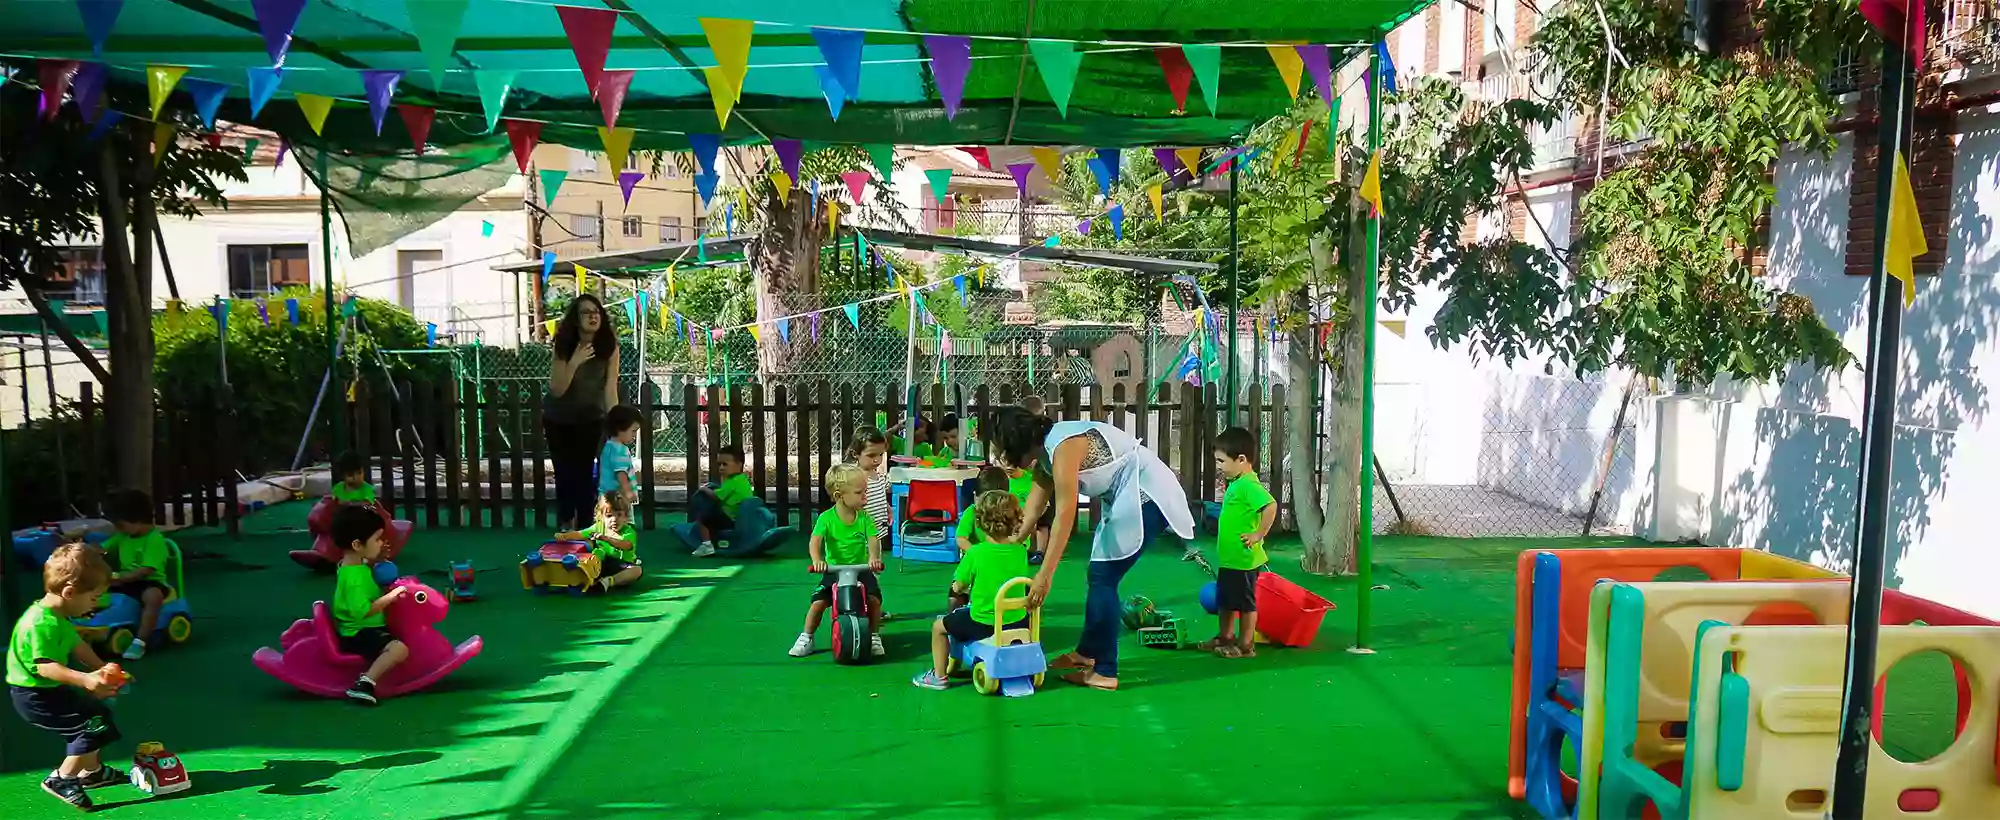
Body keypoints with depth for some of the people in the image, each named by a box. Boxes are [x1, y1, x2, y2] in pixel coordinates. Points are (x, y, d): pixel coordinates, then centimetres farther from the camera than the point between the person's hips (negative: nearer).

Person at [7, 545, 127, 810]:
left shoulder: (57, 616, 5)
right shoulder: (41, 623, -29)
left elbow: (77, 646, 15)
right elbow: (45, 666, -35)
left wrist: (102, 668, 8)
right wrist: (86, 679, -43)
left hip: (49, 689, 11)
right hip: (34, 695, -11)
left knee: (97, 712, 20)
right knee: (95, 725, -14)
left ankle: (91, 770, 35)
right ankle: (61, 779, -4)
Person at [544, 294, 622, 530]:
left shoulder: (610, 347, -19)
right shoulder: (564, 346, -21)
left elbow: (610, 389, -19)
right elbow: (557, 390, -22)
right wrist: (574, 362, -35)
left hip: (591, 419, 0)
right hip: (559, 419, 0)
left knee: (585, 474, -4)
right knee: (565, 474, 5)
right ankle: (566, 524, 28)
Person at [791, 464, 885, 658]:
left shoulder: (864, 518, -4)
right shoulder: (826, 518, -10)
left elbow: (874, 540, -13)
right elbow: (814, 542, -20)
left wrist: (874, 557, -35)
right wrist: (817, 561, -40)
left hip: (861, 569, 1)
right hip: (833, 571, -1)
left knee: (874, 598, -19)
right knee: (818, 602, -12)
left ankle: (874, 636, 3)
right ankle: (806, 637, 13)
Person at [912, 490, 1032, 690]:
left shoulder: (975, 553, -18)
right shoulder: (1021, 551, -7)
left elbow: (957, 587, -7)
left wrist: (967, 588, 15)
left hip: (982, 626, -4)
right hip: (1016, 622, 4)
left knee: (938, 626, 19)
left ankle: (939, 676, 24)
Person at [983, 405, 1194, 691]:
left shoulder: (1063, 446, -24)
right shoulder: (1044, 450, 6)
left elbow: (1065, 515, -27)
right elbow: (1033, 508, 10)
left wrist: (1045, 575, -26)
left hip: (1146, 495, -10)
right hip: (1127, 497, 10)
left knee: (1103, 578, -8)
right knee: (1098, 574, 16)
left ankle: (1105, 672, -2)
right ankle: (1087, 651, 31)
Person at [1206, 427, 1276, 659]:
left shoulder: (1249, 484, -21)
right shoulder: (1235, 483, 9)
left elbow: (1270, 505, -33)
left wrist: (1259, 534, -26)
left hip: (1244, 559, -10)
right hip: (1229, 558, 10)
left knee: (1245, 602, 3)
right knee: (1224, 600, 20)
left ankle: (1246, 645, 14)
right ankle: (1225, 637, 34)